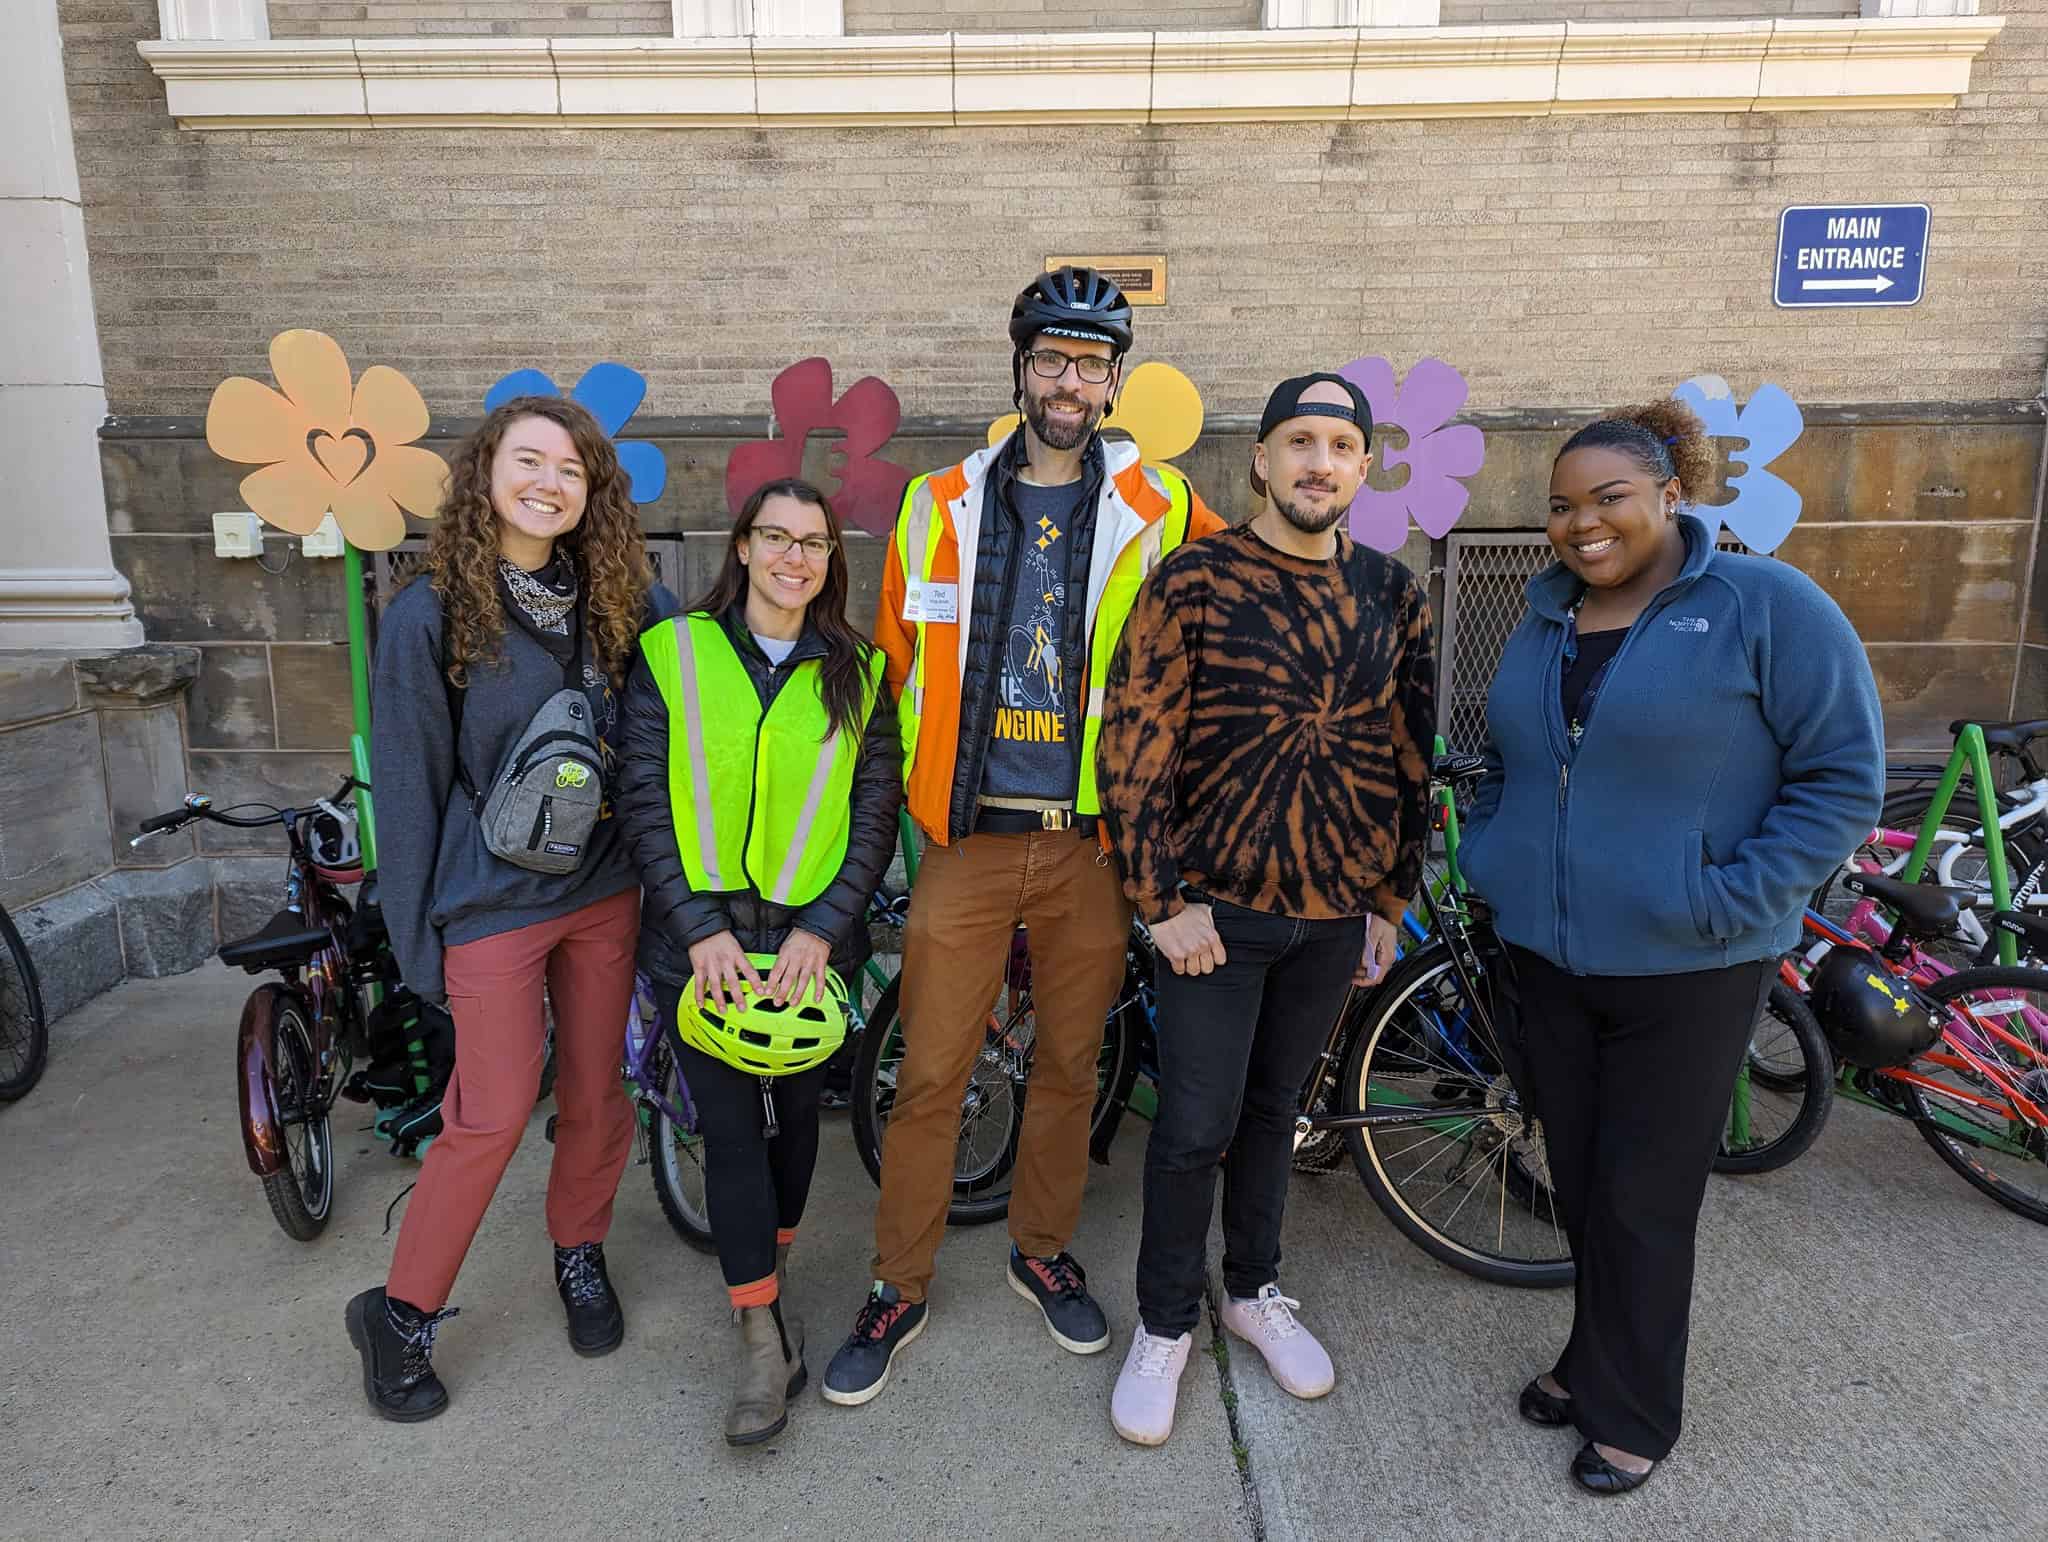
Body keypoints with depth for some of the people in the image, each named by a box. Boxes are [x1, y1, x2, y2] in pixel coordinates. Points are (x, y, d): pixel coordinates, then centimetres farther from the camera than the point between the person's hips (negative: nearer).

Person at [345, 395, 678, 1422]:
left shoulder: (626, 600, 1)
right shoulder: (430, 615, -9)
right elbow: (409, 781, -6)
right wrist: (415, 933, -4)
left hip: (606, 890, 4)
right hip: (493, 902, -3)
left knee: (597, 1094, 13)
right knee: (494, 1114, 1)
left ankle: (580, 1253, 38)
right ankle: (400, 1315, 23)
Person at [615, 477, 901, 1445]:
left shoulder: (858, 672, 4)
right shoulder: (671, 655, 0)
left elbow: (876, 813, 1)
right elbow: (645, 804, -3)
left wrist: (823, 930, -11)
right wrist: (702, 928, -12)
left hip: (813, 938, 2)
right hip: (701, 938, -1)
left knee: (795, 1112, 13)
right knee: (729, 1131, -2)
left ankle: (765, 1278, 38)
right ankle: (766, 1341, 11)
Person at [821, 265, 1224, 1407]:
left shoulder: (1161, 510, 1)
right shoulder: (939, 508, 4)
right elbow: (901, 661, 13)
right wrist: (921, 789, 12)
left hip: (1092, 841, 0)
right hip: (969, 839, 0)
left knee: (1070, 1066, 14)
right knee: (930, 1077, 5)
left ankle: (1044, 1250, 37)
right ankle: (901, 1289, 24)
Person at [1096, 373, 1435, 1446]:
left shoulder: (1392, 595, 5)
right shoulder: (1193, 580, -8)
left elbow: (1412, 755, 10)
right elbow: (1135, 745, -9)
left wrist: (1391, 901, 10)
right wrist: (1164, 900, -12)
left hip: (1337, 911, 4)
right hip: (1216, 906, -3)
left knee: (1273, 1106, 18)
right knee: (1195, 1125, 3)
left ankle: (1255, 1289, 40)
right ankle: (1165, 1326, 26)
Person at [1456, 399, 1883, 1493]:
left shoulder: (1767, 606, -9)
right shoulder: (1544, 621, 9)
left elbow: (1845, 778, -11)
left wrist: (1733, 901, -17)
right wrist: (1487, 859, 7)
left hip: (1686, 969, -5)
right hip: (1547, 953, 5)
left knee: (1642, 1200, 6)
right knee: (1578, 1183, 16)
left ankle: (1629, 1413, 27)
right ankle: (1595, 1359, 38)